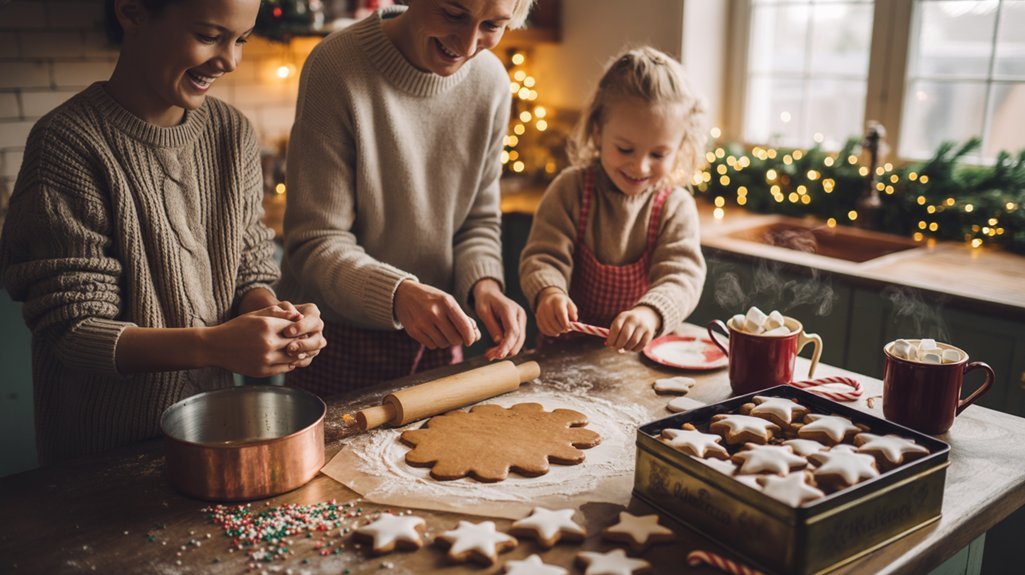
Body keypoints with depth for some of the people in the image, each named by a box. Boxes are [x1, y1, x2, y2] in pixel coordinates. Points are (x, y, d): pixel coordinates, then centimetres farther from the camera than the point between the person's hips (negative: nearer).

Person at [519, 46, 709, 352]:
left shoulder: (676, 206, -2)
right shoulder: (570, 189, -3)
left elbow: (682, 275, -13)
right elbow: (544, 256, -9)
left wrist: (650, 312, -37)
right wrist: (548, 292, -34)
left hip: (643, 350, 0)